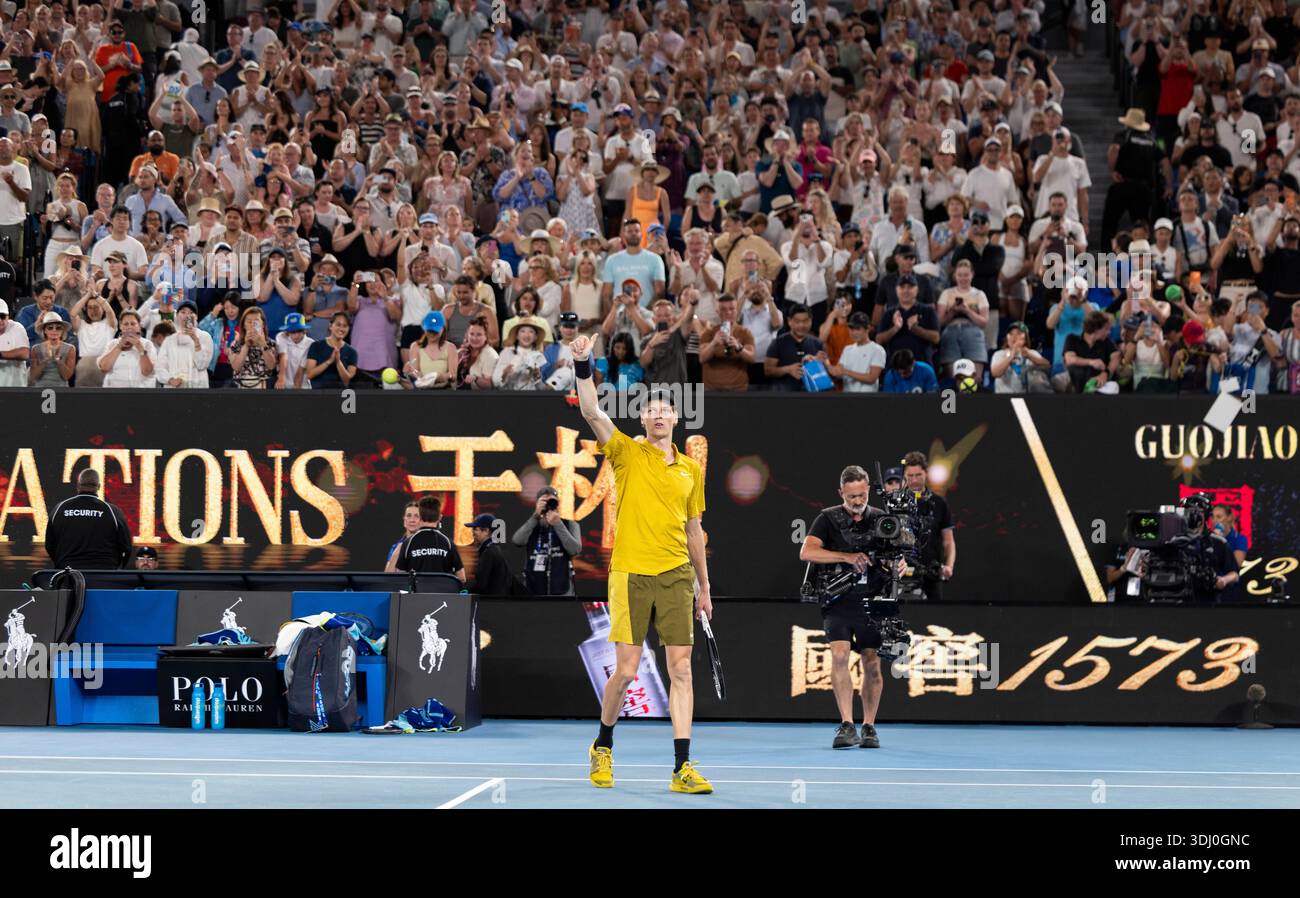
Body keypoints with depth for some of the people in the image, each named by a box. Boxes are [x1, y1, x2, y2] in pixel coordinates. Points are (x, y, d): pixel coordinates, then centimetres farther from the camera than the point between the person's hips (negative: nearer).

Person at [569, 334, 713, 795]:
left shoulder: (691, 470, 12)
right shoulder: (627, 453, 3)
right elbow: (592, 413, -12)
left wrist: (704, 588, 19)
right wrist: (583, 366, -25)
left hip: (676, 577, 3)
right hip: (630, 574, -3)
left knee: (681, 669, -3)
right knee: (626, 671, -3)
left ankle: (682, 767, -3)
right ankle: (603, 747, 22)